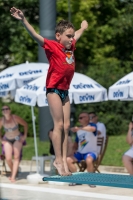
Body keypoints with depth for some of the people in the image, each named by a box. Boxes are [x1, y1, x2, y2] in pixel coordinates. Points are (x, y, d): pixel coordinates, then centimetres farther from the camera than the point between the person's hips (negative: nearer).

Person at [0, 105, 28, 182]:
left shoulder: (16, 118, -23)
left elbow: (25, 124, -6)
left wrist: (25, 135, -5)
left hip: (17, 139, -1)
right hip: (7, 140, 1)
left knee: (16, 157, -17)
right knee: (8, 159, -12)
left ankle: (13, 176, -22)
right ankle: (13, 172, 16)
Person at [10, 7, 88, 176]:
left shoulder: (70, 47, 9)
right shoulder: (52, 46, -10)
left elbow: (79, 33, 31)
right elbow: (35, 35, -22)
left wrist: (84, 25, 50)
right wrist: (23, 20, -34)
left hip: (65, 91, 7)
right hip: (54, 89, -7)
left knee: (66, 126, 4)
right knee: (59, 124, -6)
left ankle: (64, 160, 5)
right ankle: (58, 160, -2)